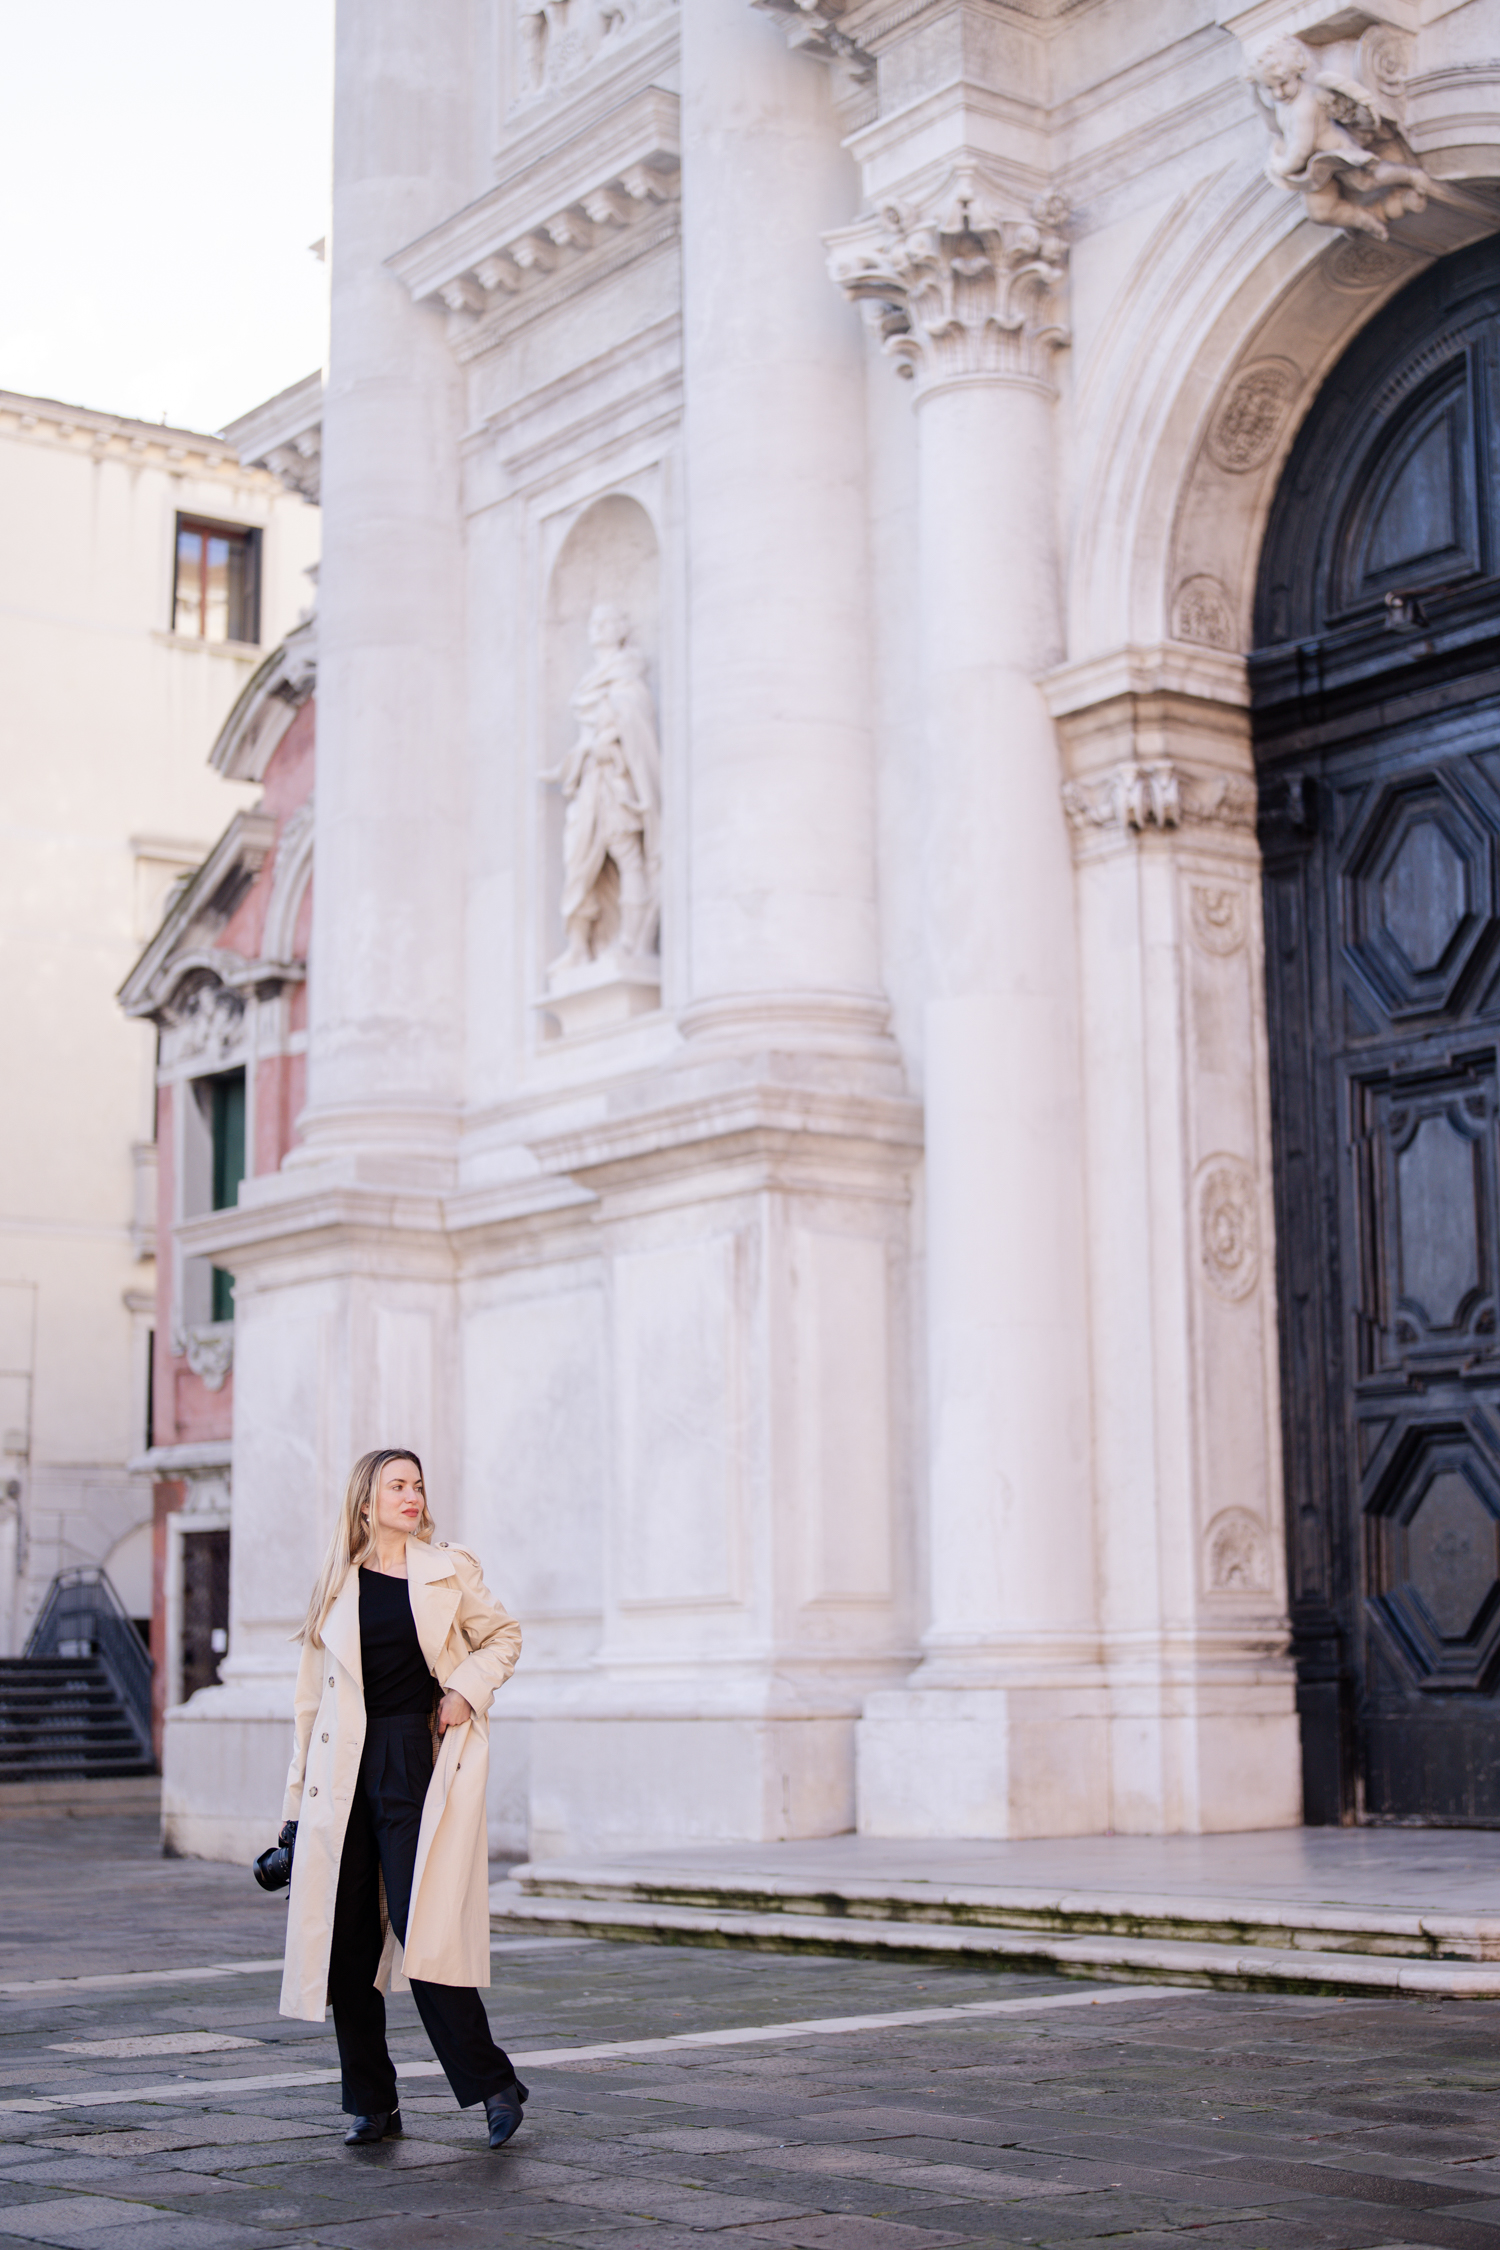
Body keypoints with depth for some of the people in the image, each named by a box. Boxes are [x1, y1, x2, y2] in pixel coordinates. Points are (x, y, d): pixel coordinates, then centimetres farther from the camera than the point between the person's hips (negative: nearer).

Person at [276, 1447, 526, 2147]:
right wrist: (298, 1794, 11)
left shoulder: (448, 1571, 5)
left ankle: (492, 2083, 1)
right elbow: (312, 1695, 13)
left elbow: (503, 1635, 16)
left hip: (419, 1761, -3)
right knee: (346, 1938, 3)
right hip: (345, 1770, 3)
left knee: (422, 1928, -11)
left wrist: (468, 1689, -3)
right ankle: (371, 2104, 14)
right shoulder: (336, 1585, 9)